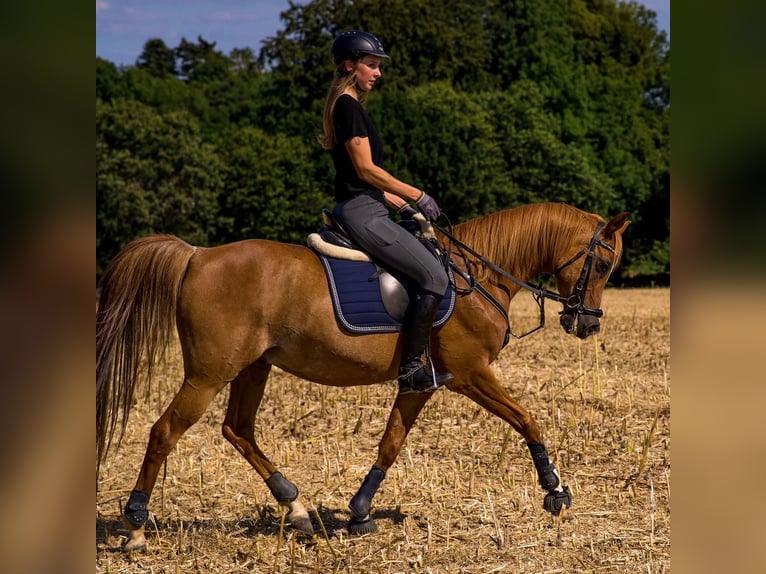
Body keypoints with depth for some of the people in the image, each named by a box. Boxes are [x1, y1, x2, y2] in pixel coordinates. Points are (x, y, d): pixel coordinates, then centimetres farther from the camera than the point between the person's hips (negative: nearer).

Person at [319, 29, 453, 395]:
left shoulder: (348, 107, 19)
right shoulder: (349, 107, -12)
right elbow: (366, 169, -18)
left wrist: (403, 205, 17)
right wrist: (417, 196, -10)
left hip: (360, 209, 11)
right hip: (361, 213, -11)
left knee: (430, 268, 19)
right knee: (434, 276, -14)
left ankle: (412, 363, 17)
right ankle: (411, 370, -14)